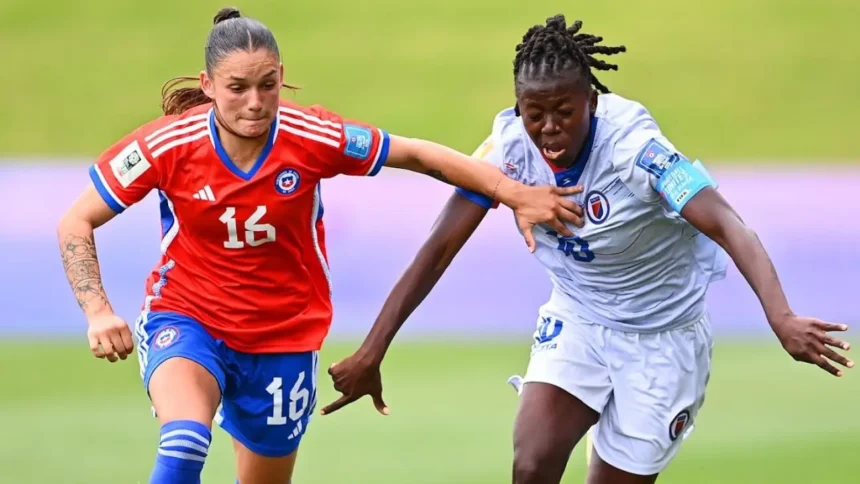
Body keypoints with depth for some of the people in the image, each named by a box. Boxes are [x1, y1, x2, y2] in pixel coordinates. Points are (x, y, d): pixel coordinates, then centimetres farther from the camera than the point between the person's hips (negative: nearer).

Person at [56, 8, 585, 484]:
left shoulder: (313, 137, -16)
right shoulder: (167, 144, -18)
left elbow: (419, 155, -5)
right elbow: (77, 224, -8)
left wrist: (515, 193, -8)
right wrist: (99, 312, -21)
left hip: (283, 338, 2)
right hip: (187, 320, -2)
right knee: (185, 442, -33)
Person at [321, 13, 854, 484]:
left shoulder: (633, 144, -29)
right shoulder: (510, 145, -17)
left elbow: (730, 229, -38)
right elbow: (439, 250, -13)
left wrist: (782, 319, -55)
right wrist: (370, 353, -17)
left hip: (662, 338, -3)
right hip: (576, 322, 3)